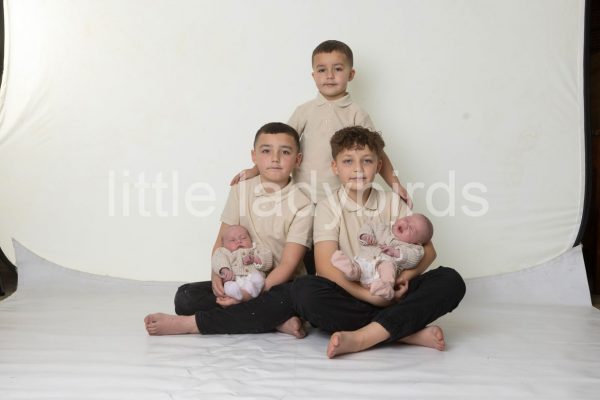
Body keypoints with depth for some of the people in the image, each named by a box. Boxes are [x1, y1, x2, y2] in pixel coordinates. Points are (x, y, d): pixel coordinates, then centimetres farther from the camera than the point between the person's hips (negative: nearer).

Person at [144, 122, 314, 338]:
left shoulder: (302, 205, -10)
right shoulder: (241, 191, 3)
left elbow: (288, 264, -14)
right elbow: (223, 241, 5)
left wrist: (249, 295, -23)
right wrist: (217, 275, -16)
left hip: (277, 285, -3)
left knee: (290, 297, -38)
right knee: (186, 296, -18)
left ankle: (190, 323, -30)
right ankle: (276, 321, -24)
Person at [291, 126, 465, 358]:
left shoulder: (392, 203, 10)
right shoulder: (328, 207, 0)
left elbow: (427, 249, 8)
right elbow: (326, 267, -12)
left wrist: (405, 276, -14)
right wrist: (371, 296, -22)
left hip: (391, 294, 3)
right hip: (350, 295, -2)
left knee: (451, 280, -20)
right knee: (303, 289, -32)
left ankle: (361, 337, -33)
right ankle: (407, 332, -29)